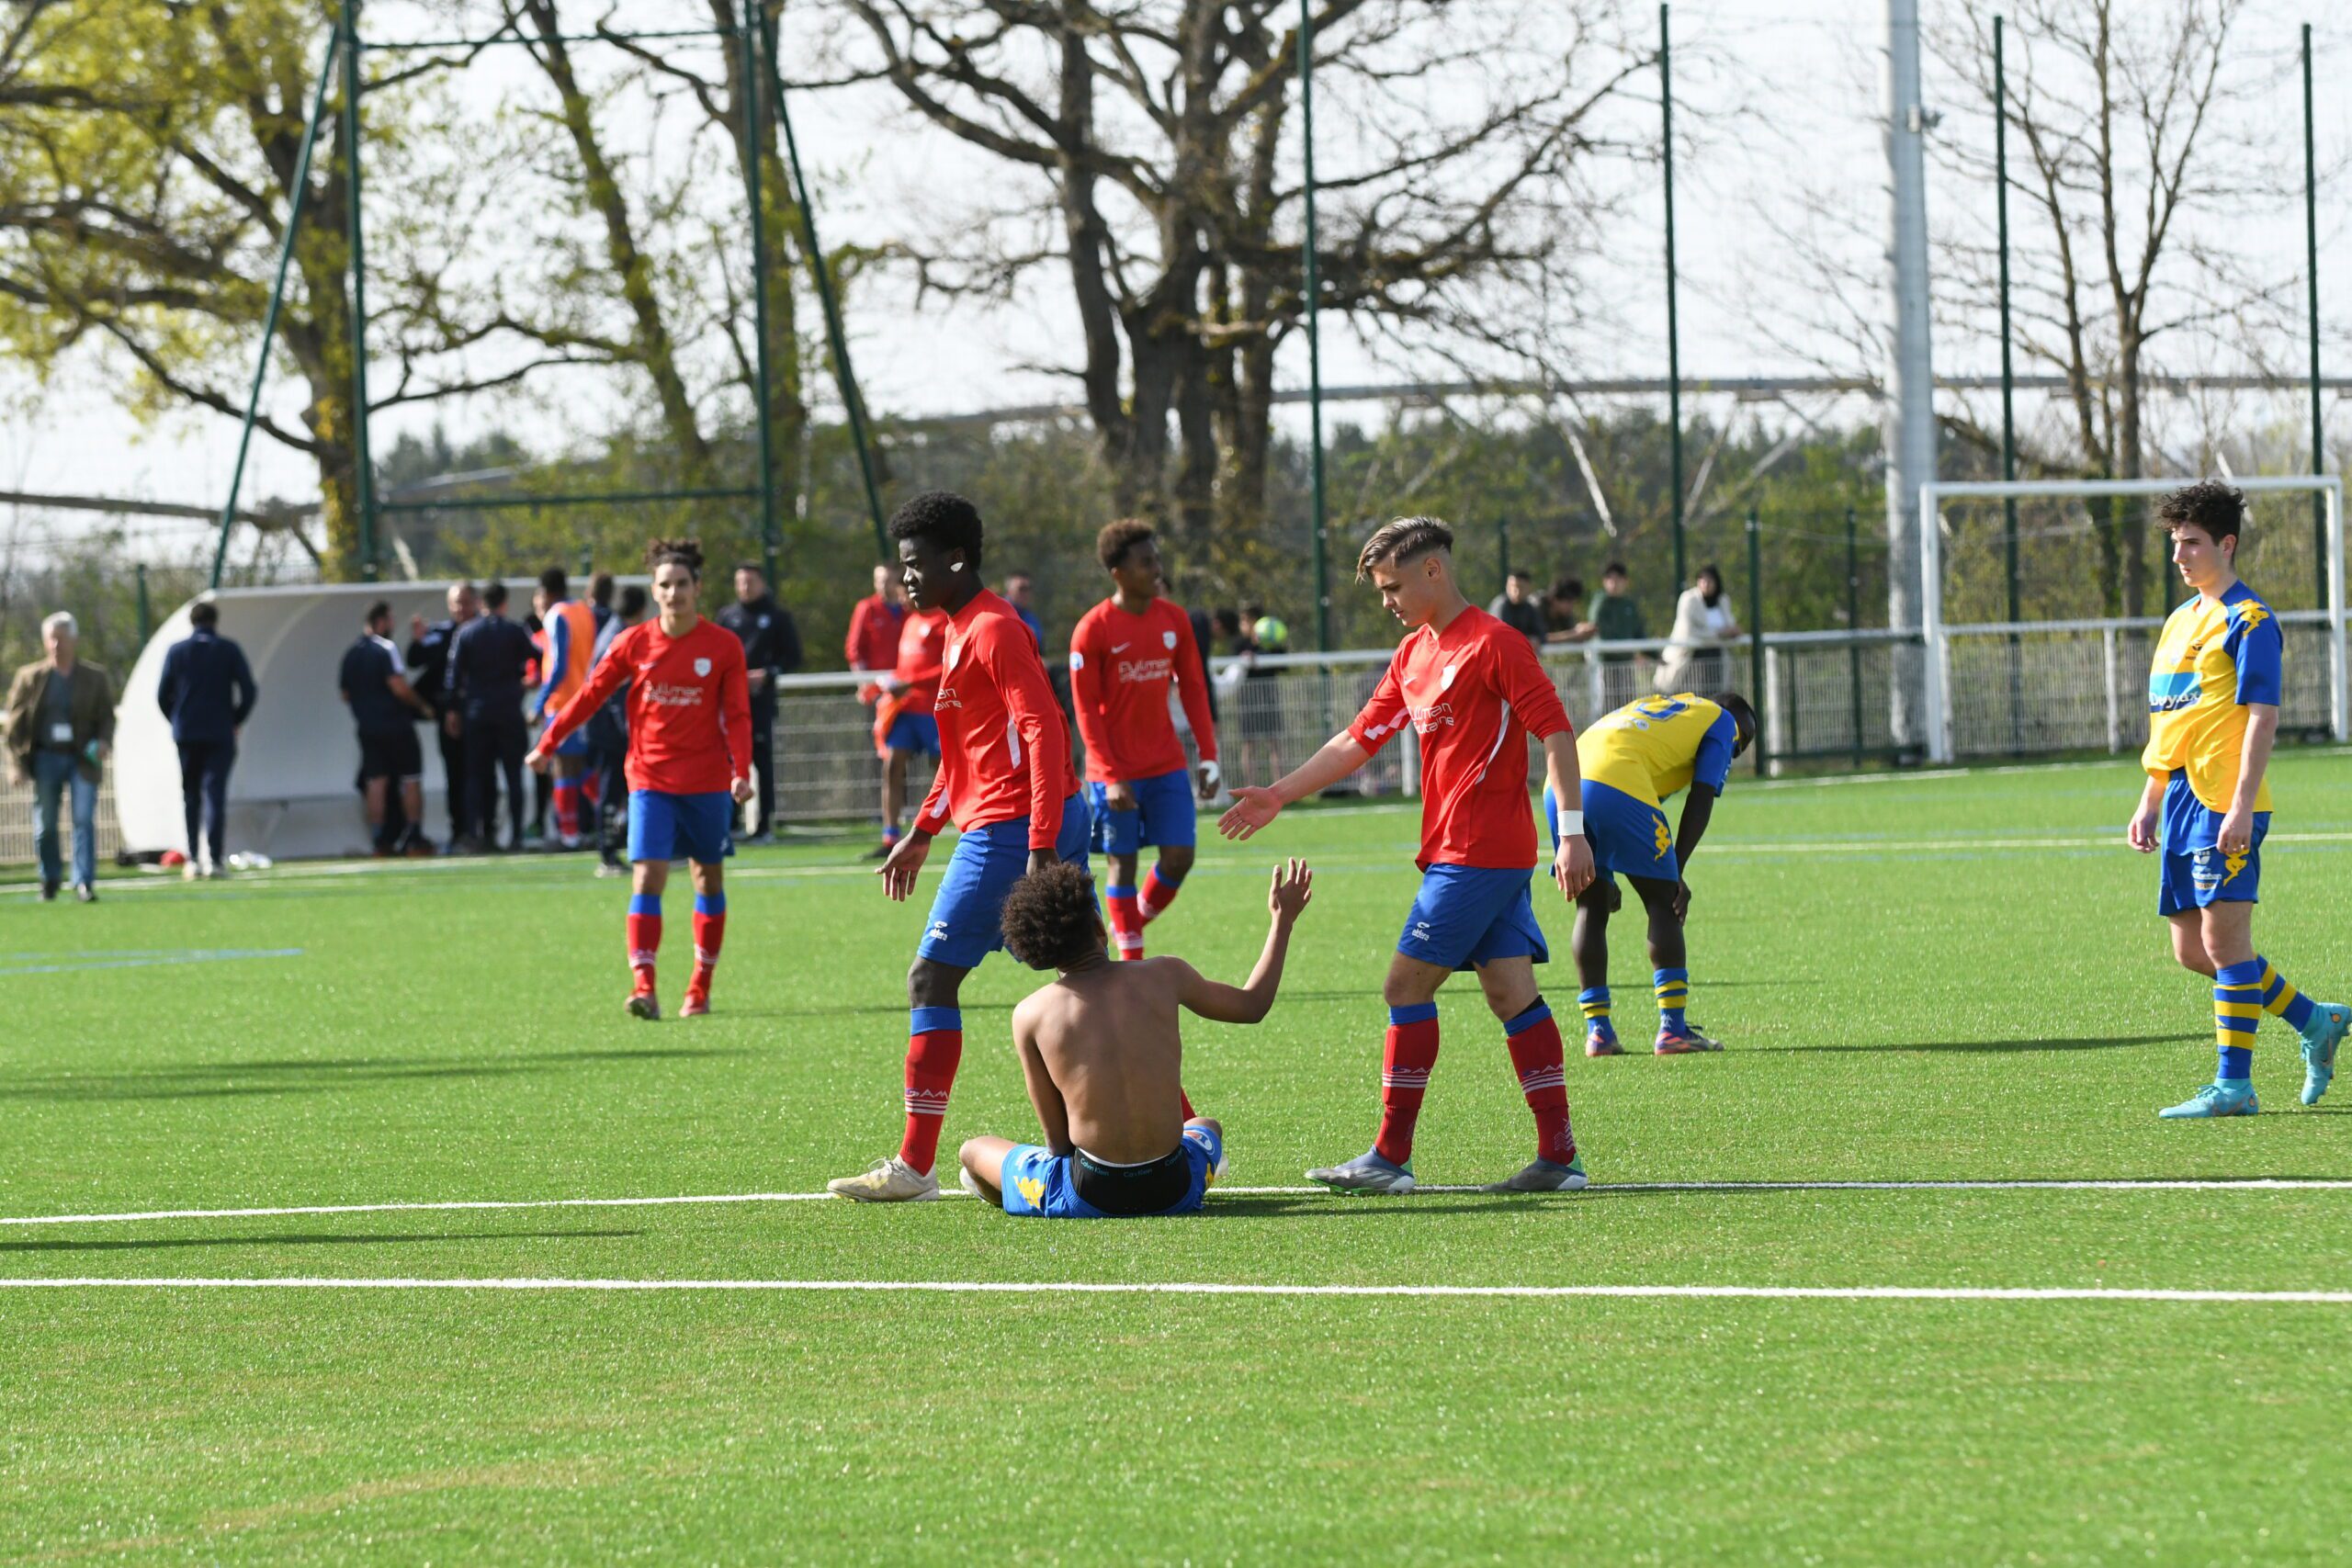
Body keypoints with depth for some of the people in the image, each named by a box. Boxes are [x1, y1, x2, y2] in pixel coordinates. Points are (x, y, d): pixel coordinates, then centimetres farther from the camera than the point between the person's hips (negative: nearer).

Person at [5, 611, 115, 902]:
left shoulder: (95, 677, 7)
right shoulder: (30, 678, 7)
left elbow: (106, 717, 9)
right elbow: (16, 722, 7)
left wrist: (104, 742, -12)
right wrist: (19, 762, -1)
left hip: (82, 758, -1)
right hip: (46, 756, 1)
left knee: (84, 820, -12)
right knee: (45, 824, 5)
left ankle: (84, 883, -13)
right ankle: (50, 880, 22)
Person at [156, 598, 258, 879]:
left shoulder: (176, 651, 3)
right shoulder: (229, 650, 0)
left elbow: (163, 695, 2)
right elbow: (249, 691, -3)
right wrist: (236, 720, 9)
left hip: (186, 734, 1)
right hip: (220, 735, -1)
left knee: (190, 796, 10)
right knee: (214, 794, -3)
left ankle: (193, 859, 7)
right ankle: (214, 859, -12)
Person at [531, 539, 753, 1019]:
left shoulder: (724, 646, -3)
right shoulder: (635, 644, -1)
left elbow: (737, 715, -3)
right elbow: (591, 694, 6)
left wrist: (741, 772, -15)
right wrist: (547, 745, 8)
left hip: (707, 782, 0)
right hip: (650, 780, 0)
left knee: (709, 878, 10)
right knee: (647, 876, -14)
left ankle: (701, 987, 23)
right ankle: (643, 987, -22)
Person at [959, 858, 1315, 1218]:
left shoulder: (1030, 1015, -8)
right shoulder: (1164, 976, -3)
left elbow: (1056, 1138, -3)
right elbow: (1252, 1005, 16)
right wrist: (1283, 919, 28)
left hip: (1088, 1198, -3)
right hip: (1173, 1192, 3)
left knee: (972, 1151, 25)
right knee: (1207, 1128, 40)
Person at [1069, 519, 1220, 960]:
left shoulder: (1174, 620, 4)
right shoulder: (1093, 630, -10)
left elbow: (1193, 689, 10)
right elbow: (1086, 709, -10)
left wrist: (1209, 757, 4)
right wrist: (1111, 776, -16)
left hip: (1167, 765, 4)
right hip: (1115, 771, -4)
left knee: (1179, 856, -3)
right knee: (1123, 862, 0)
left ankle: (1136, 922, 23)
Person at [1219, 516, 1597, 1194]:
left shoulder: (1493, 643, -11)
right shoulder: (1413, 653, 16)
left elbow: (1557, 732, -14)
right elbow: (1360, 739, 20)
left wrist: (1571, 831, -19)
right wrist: (1280, 795, 16)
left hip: (1476, 853, -9)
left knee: (1407, 986, -6)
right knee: (1512, 992, 5)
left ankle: (1390, 1156, -2)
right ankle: (1558, 1156, 3)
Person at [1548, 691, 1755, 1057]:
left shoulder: (1653, 708, 39)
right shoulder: (1722, 722, 20)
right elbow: (1701, 800, 6)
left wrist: (1604, 878, 28)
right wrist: (1677, 872, 3)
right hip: (1616, 785, -7)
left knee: (1592, 908, 16)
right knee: (1663, 903, 4)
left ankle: (1597, 1030, 12)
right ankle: (1673, 1029, 0)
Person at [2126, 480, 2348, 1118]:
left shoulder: (2248, 621, -8)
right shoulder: (2180, 620, 19)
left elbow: (2262, 717, -15)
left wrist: (2241, 807, -21)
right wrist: (2151, 802, 21)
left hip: (2225, 804, -9)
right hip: (2182, 800, 9)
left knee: (2224, 939, -9)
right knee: (2193, 950, 9)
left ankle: (2233, 1085, -6)